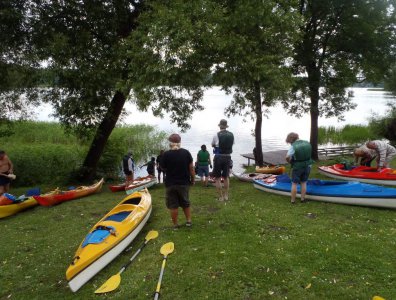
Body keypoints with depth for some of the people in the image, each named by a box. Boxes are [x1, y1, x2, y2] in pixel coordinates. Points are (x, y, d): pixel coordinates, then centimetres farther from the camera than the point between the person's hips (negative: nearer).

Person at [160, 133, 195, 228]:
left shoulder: (166, 154, -12)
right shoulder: (186, 153, -6)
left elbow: (163, 168, 0)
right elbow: (191, 168, -3)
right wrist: (192, 180, 9)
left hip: (171, 184, -2)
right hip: (184, 183, 2)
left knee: (173, 205, 9)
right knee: (186, 203, 20)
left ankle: (175, 224, 16)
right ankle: (188, 220, 24)